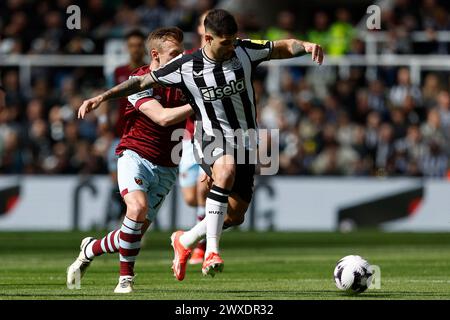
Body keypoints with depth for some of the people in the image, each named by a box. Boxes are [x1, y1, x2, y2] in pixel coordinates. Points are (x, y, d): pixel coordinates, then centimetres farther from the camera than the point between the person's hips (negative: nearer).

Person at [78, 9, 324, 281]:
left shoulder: (244, 51, -4)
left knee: (235, 215, 3)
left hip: (244, 142, 4)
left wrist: (305, 46, -17)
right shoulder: (186, 67, -9)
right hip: (212, 138, -4)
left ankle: (185, 241, 32)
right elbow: (144, 81, 0)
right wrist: (104, 97, -3)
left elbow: (283, 48, 5)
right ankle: (212, 250, -38)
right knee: (227, 170, -39)